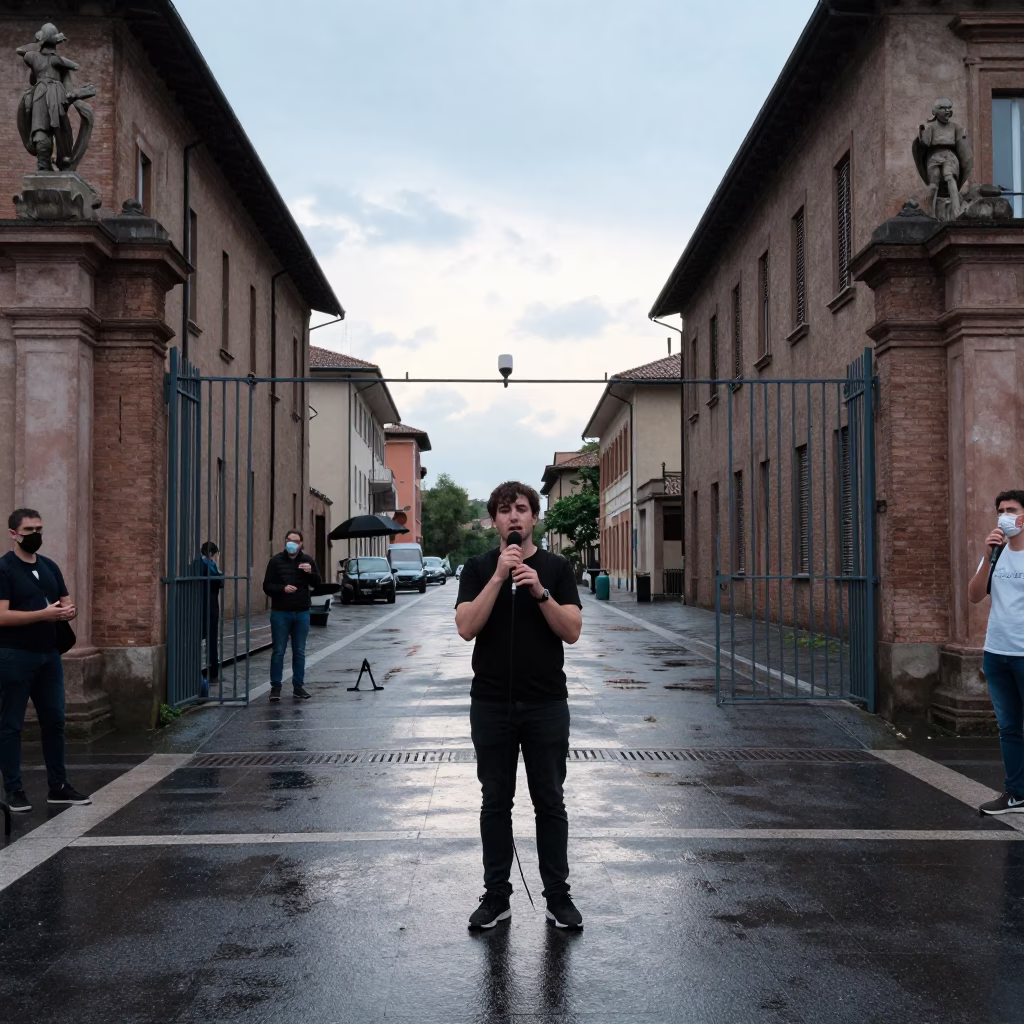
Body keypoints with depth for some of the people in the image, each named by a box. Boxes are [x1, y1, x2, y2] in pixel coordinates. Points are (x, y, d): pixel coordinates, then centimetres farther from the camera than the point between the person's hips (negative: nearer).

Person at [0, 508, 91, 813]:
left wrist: (69, 610, -6)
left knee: (54, 720, 11)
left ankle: (58, 786, 20)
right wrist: (44, 614, -23)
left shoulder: (49, 566, 13)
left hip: (49, 654, 7)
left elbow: (66, 601, 18)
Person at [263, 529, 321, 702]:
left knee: (299, 652, 8)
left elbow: (317, 583, 7)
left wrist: (310, 572, -13)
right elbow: (267, 587, -4)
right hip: (280, 613, -3)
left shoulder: (306, 560, 6)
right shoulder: (276, 561, -2)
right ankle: (275, 687, 7)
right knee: (279, 651, 0)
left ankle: (298, 686, 16)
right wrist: (283, 588, -22)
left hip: (302, 613, 3)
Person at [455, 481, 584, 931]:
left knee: (549, 802, 6)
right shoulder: (478, 568, 2)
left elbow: (572, 631, -8)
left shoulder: (556, 568, 2)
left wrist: (539, 591, -21)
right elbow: (466, 627, -12)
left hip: (546, 704, 0)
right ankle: (496, 896, 18)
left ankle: (558, 895, 17)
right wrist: (499, 576, -19)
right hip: (491, 704, 0)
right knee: (495, 802, 8)